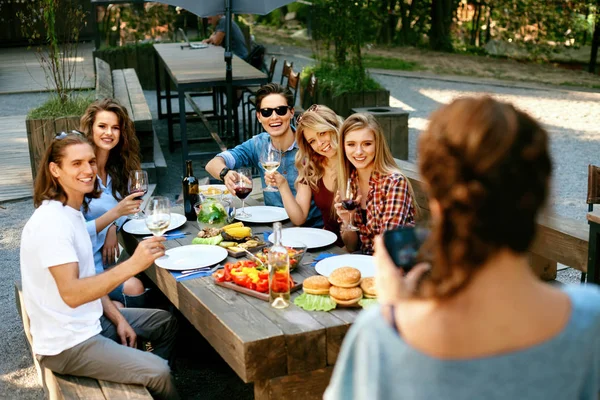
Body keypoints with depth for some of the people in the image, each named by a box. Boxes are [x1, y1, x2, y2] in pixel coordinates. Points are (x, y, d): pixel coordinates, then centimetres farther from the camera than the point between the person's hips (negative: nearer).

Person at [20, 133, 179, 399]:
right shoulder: (51, 222, -24)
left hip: (88, 320, 10)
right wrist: (132, 265, -39)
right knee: (158, 372, -17)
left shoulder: (71, 212, 8)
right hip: (66, 344, -10)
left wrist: (117, 318, 3)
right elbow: (71, 293, -32)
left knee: (165, 322, 20)